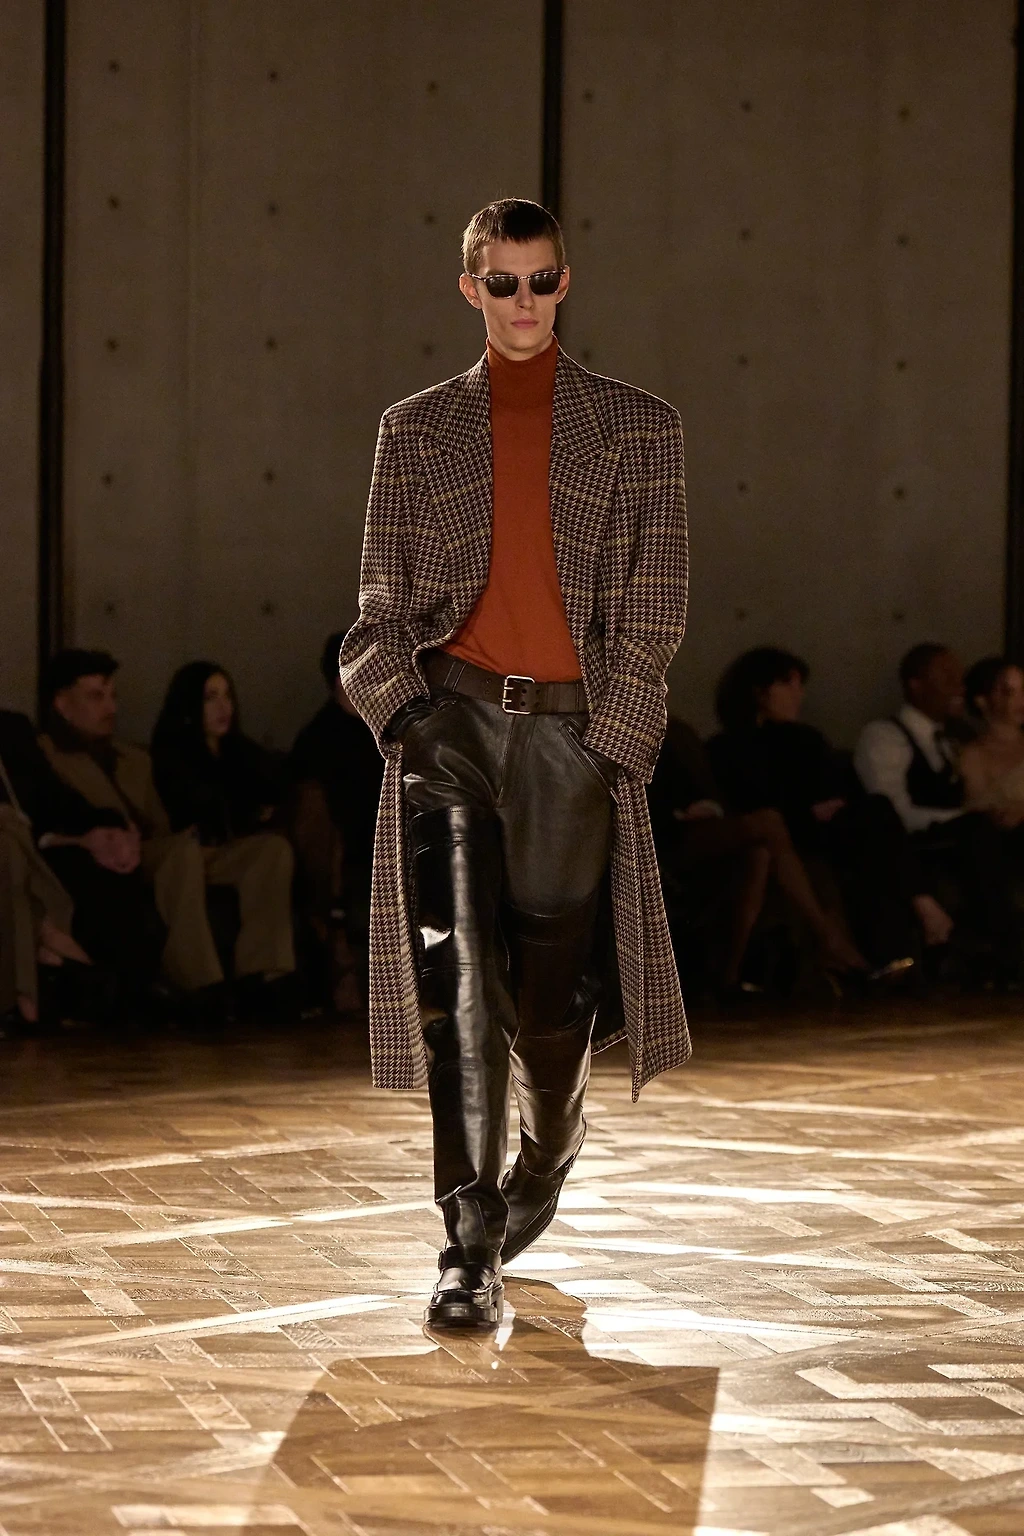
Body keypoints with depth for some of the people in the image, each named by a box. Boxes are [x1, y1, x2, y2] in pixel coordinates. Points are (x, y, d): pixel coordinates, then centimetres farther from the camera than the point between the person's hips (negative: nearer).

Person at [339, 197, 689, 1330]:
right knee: (457, 980, -15)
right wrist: (399, 707, -6)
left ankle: (543, 1157, 39)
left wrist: (608, 745, -5)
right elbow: (381, 601, 11)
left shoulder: (638, 428, 8)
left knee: (553, 993, 6)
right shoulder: (416, 429, 12)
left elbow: (655, 609, 4)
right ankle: (472, 1254, -16)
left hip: (574, 729, 0)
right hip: (447, 723, 0)